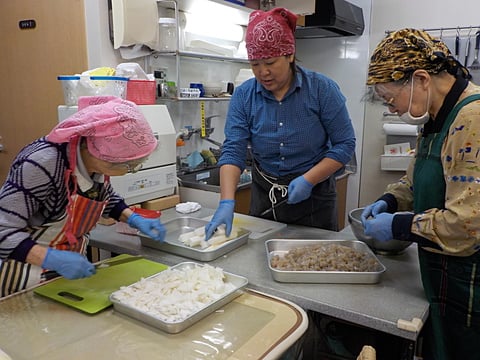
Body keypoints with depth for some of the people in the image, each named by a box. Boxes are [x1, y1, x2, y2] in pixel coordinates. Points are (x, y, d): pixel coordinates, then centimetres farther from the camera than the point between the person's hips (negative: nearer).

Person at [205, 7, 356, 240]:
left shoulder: (322, 89, -12)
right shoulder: (243, 96, -7)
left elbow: (344, 144, -9)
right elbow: (233, 151, -13)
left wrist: (308, 180, -21)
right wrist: (227, 203, -26)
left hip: (314, 196, -2)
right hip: (264, 196, 2)